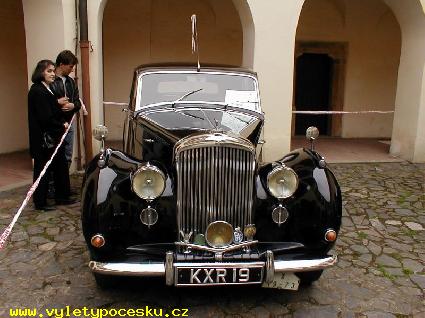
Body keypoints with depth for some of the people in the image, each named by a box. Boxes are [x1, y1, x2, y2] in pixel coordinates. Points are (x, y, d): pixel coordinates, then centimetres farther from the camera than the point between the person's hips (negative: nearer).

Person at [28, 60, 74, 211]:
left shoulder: (47, 90, 14)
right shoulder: (38, 91, -16)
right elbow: (45, 117, -21)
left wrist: (63, 123, -1)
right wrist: (61, 125, -8)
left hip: (52, 137, 10)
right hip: (43, 139, -10)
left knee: (60, 167, 14)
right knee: (42, 169, 0)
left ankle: (62, 196, 25)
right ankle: (40, 202, 11)